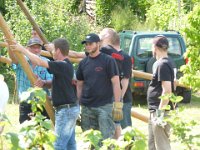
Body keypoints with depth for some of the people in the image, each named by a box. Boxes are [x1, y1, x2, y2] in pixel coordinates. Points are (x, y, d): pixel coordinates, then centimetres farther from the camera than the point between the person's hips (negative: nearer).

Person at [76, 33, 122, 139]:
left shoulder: (108, 61, -3)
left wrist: (117, 104, -12)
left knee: (107, 137, -8)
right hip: (87, 107, 5)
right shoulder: (83, 63, 11)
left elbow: (115, 83, -6)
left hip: (104, 106, -5)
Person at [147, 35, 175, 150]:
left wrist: (160, 113, -23)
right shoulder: (167, 62, 12)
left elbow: (167, 91, -23)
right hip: (156, 111, 10)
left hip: (160, 111, -10)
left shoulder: (163, 65, -18)